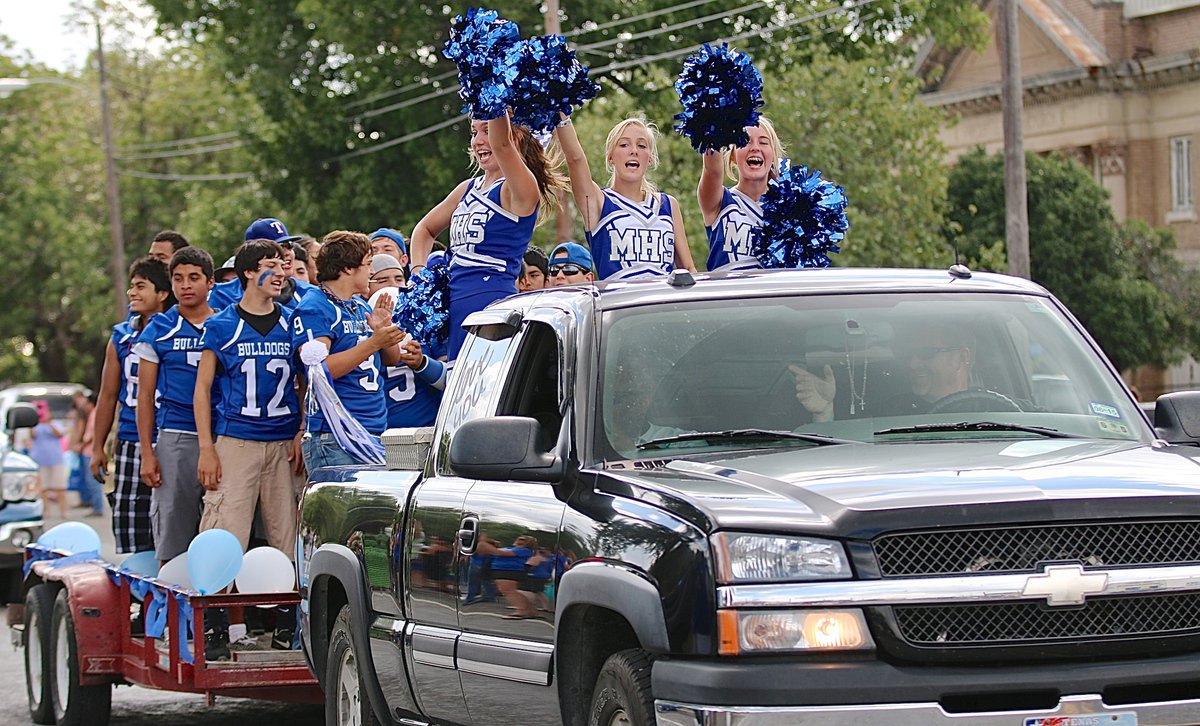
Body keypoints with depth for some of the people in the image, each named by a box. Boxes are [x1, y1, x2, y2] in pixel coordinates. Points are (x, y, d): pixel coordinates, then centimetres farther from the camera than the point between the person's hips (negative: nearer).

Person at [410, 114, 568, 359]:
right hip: (456, 307, 8)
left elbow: (501, 144, -25)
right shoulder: (468, 189, 19)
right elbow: (425, 229, 31)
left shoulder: (520, 191, -6)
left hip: (492, 304, -8)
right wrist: (418, 272, 16)